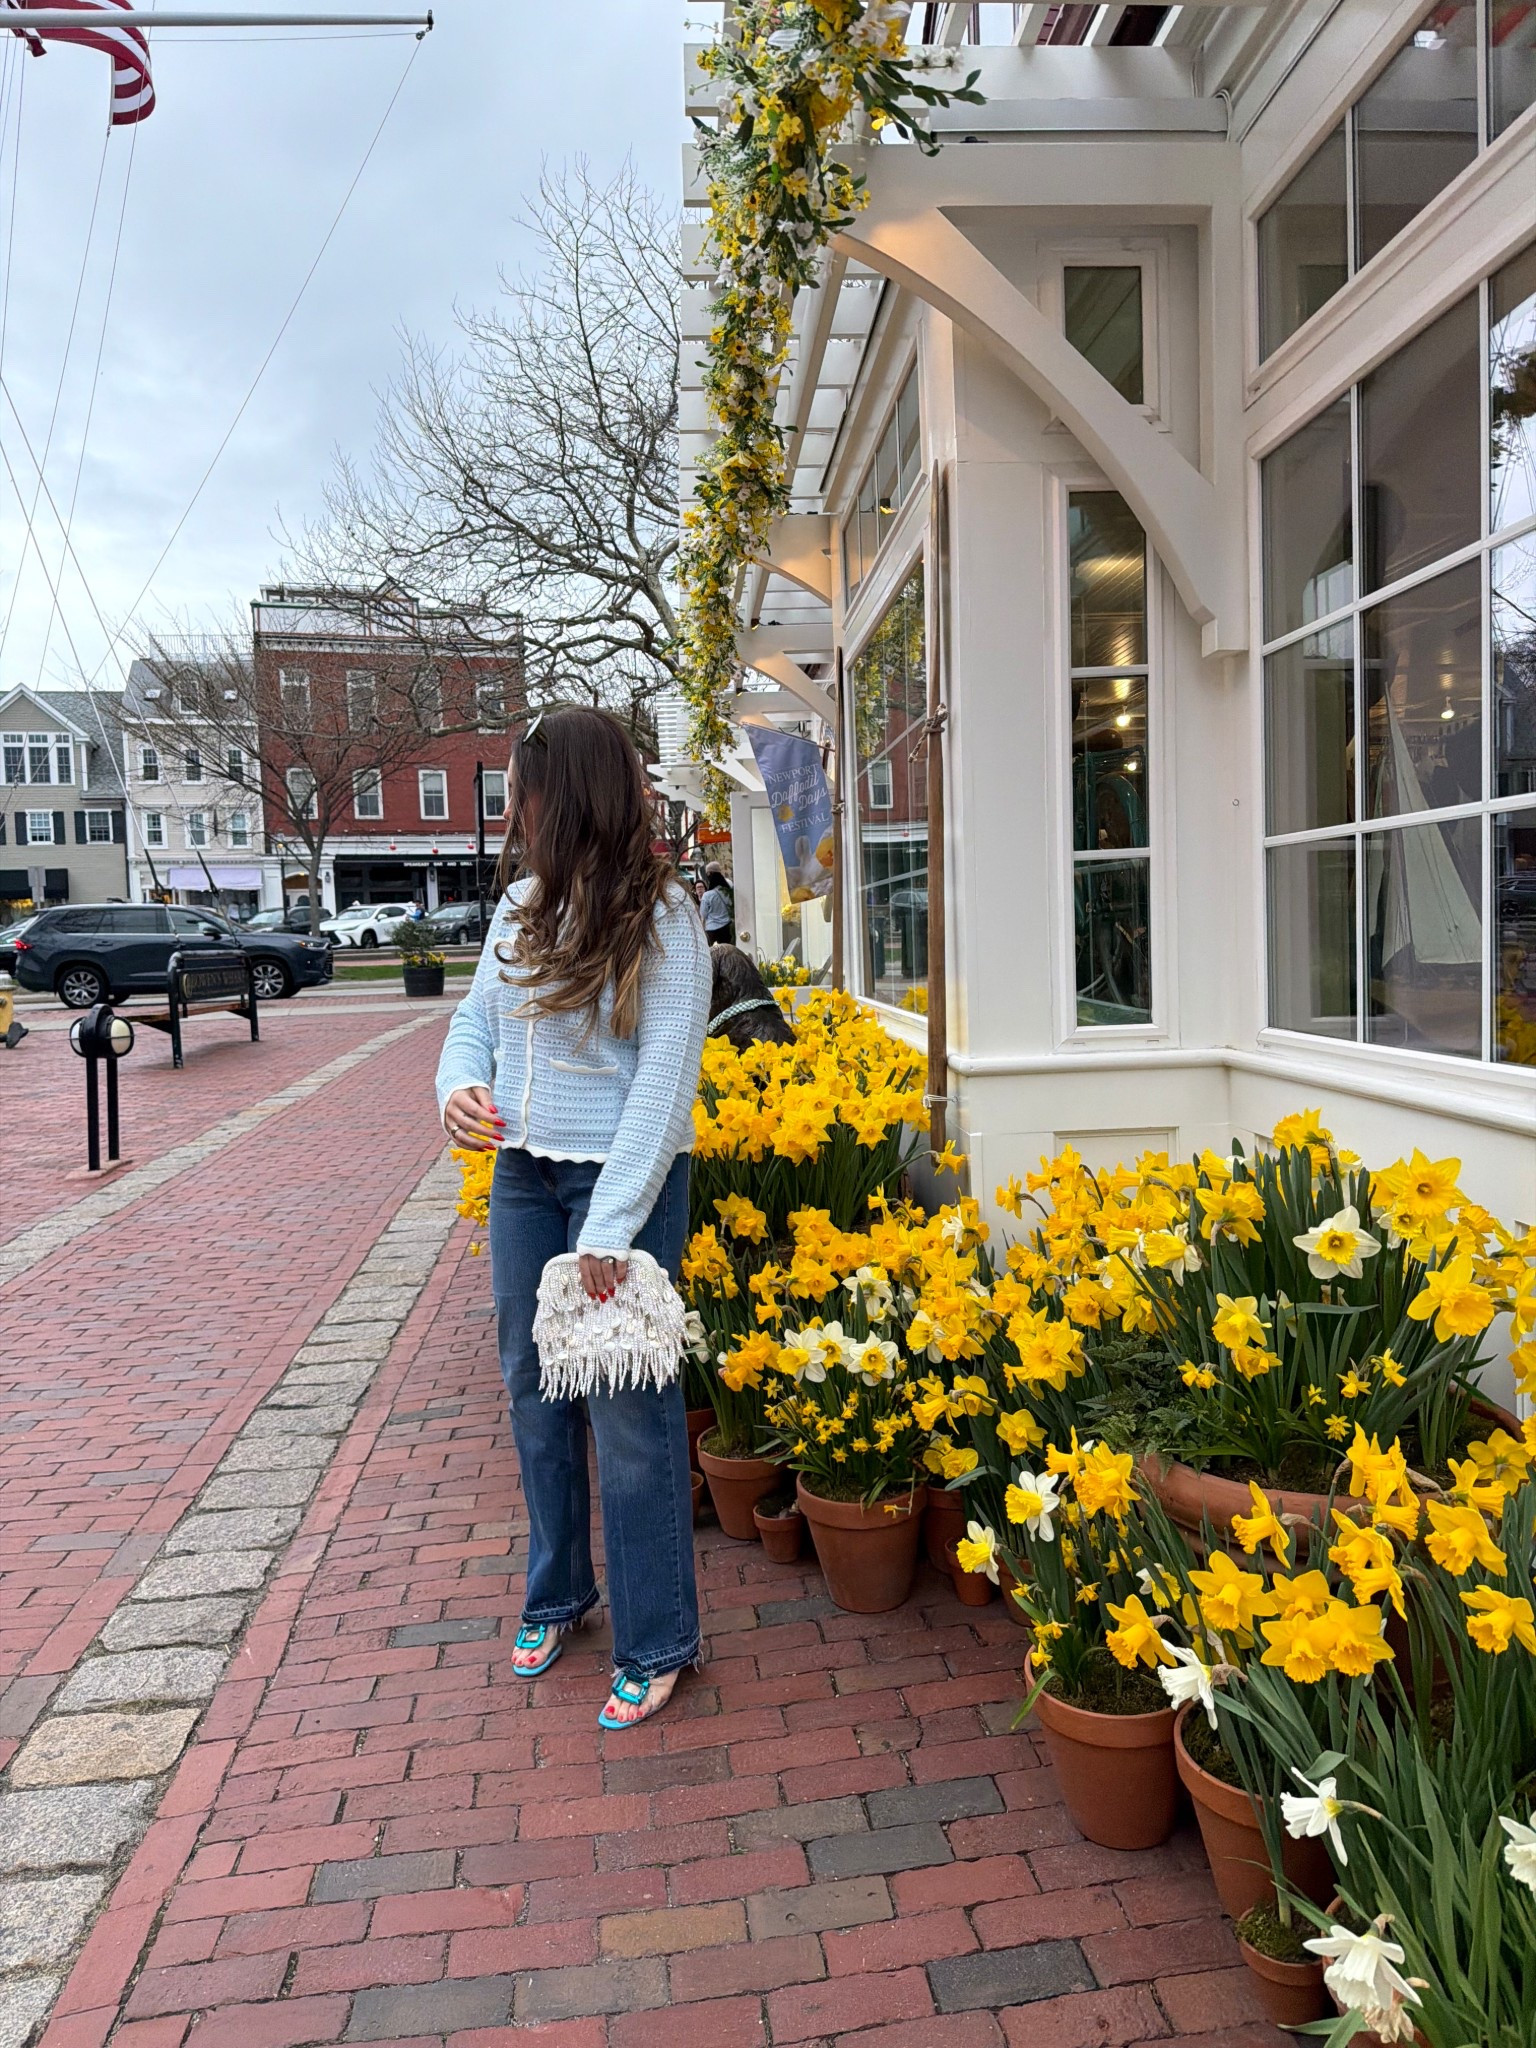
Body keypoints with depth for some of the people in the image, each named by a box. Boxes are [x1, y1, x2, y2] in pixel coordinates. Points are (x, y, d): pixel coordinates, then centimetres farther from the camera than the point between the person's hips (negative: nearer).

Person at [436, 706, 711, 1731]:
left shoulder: (662, 919, -15)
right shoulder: (522, 904, 4)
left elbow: (664, 1081, -19)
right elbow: (477, 1013, 16)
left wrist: (608, 1230, -22)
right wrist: (458, 1083, -7)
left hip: (624, 1181, -6)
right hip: (522, 1174, 7)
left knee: (628, 1409, 1)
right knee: (532, 1386, 17)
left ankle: (656, 1644, 20)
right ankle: (558, 1593, 39)